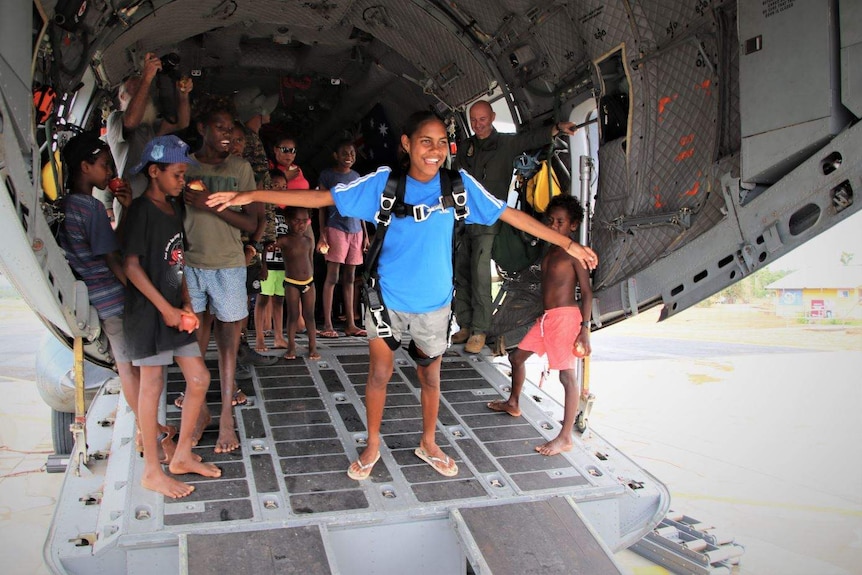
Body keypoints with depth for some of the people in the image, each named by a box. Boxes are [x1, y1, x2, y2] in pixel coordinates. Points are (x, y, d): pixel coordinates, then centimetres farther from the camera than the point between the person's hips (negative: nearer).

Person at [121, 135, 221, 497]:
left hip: (174, 310, 8)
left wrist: (186, 304, 6)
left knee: (199, 379, 8)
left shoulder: (174, 209, 13)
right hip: (150, 311, -8)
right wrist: (165, 308, -17)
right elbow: (131, 265, -16)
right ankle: (152, 472, 12)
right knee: (152, 386, 0)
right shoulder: (141, 209, -11)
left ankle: (183, 456, 23)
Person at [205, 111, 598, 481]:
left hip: (433, 303, 1)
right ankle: (372, 445, 35)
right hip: (387, 298, -1)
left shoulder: (458, 183, -9)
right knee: (379, 374, 12)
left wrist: (568, 244, -3)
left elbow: (510, 215, -4)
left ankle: (428, 444, 40)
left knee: (430, 378, 16)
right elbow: (321, 198, -11)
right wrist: (251, 196, -15)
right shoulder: (384, 182, -11)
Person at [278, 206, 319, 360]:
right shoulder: (284, 240, -9)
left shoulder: (309, 240, 5)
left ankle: (313, 346, 11)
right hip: (292, 283, -4)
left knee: (309, 315, 6)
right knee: (292, 315, 1)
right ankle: (291, 347, 10)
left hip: (309, 282, 4)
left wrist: (311, 278, 13)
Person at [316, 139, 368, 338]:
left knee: (349, 278, 7)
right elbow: (322, 207, -1)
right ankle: (327, 325, -3)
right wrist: (322, 235, -9)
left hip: (356, 231, 5)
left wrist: (365, 234, 13)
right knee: (332, 277, -6)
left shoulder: (356, 177, 16)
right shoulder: (327, 175, 1)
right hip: (336, 229, -5)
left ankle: (350, 324, 11)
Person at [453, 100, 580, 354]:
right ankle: (465, 325, 14)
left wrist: (557, 129, -27)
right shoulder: (466, 147, 16)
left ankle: (479, 330, -5)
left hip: (487, 220, -4)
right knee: (461, 273, 4)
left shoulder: (506, 143, 6)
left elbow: (533, 138, -9)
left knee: (480, 274, -11)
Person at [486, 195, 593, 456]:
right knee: (517, 356, 20)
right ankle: (513, 404, 43)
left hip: (565, 317, -9)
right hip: (545, 317, 10)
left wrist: (584, 329, -17)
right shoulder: (550, 252, 14)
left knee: (567, 376, -7)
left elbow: (587, 292, -12)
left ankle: (565, 438, -4)